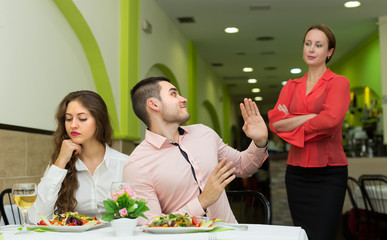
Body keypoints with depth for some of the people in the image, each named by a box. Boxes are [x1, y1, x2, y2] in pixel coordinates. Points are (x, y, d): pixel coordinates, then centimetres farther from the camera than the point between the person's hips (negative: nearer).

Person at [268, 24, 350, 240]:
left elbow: (331, 120, -17)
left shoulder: (339, 83, 1)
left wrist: (290, 123, -5)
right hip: (296, 172, 5)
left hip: (328, 173, -4)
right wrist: (311, 116, -11)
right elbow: (274, 122, -1)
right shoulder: (291, 86, 13)